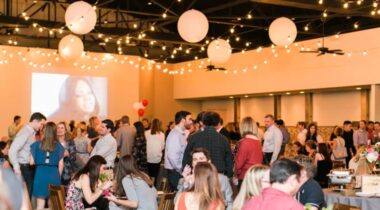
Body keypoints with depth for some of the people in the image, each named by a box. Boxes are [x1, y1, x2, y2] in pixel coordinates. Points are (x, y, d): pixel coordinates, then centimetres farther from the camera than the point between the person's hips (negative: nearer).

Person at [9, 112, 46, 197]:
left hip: (30, 168, 9)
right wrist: (16, 168, -23)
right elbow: (12, 151, -23)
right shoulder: (25, 133, -16)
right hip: (24, 168, -9)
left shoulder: (32, 132, 11)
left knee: (30, 193, 14)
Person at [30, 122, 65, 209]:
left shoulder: (37, 144, -1)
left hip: (40, 174, 0)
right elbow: (60, 164, -1)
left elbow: (32, 162, 1)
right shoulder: (59, 146, -2)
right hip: (54, 174, 0)